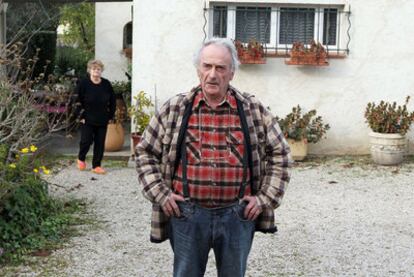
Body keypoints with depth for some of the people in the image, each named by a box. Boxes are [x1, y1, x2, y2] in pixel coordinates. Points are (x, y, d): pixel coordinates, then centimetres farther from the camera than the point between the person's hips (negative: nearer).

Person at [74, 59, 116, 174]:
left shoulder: (106, 84, 2)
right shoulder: (83, 83, -8)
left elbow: (112, 101, 10)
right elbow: (77, 101, -6)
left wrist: (110, 116, 7)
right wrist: (81, 116, -9)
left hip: (102, 121, 3)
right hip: (87, 120, -3)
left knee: (100, 143, 4)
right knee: (86, 141, -3)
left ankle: (96, 166, 15)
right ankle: (81, 159, 27)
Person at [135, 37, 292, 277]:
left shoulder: (254, 110, 1)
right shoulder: (174, 109, 0)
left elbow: (280, 154, 7)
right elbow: (146, 152, 8)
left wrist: (265, 199, -1)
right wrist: (161, 194, -2)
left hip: (237, 215, 1)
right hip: (187, 214, 0)